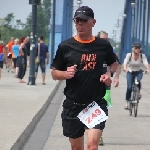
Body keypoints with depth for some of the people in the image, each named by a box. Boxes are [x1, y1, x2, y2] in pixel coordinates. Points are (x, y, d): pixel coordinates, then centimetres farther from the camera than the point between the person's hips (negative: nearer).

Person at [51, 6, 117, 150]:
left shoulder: (103, 45, 1)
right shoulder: (65, 46, -1)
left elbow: (114, 64, 20)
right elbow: (54, 73, 6)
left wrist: (109, 73, -2)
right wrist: (66, 74, -15)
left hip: (96, 104, -1)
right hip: (73, 105, 1)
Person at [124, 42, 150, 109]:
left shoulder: (142, 55, -12)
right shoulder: (129, 55, -14)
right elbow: (125, 62, -29)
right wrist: (125, 68, -52)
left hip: (139, 72, 1)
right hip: (130, 72, 0)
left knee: (138, 80, -33)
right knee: (129, 87, -14)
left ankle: (138, 92, -3)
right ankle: (127, 102, -2)